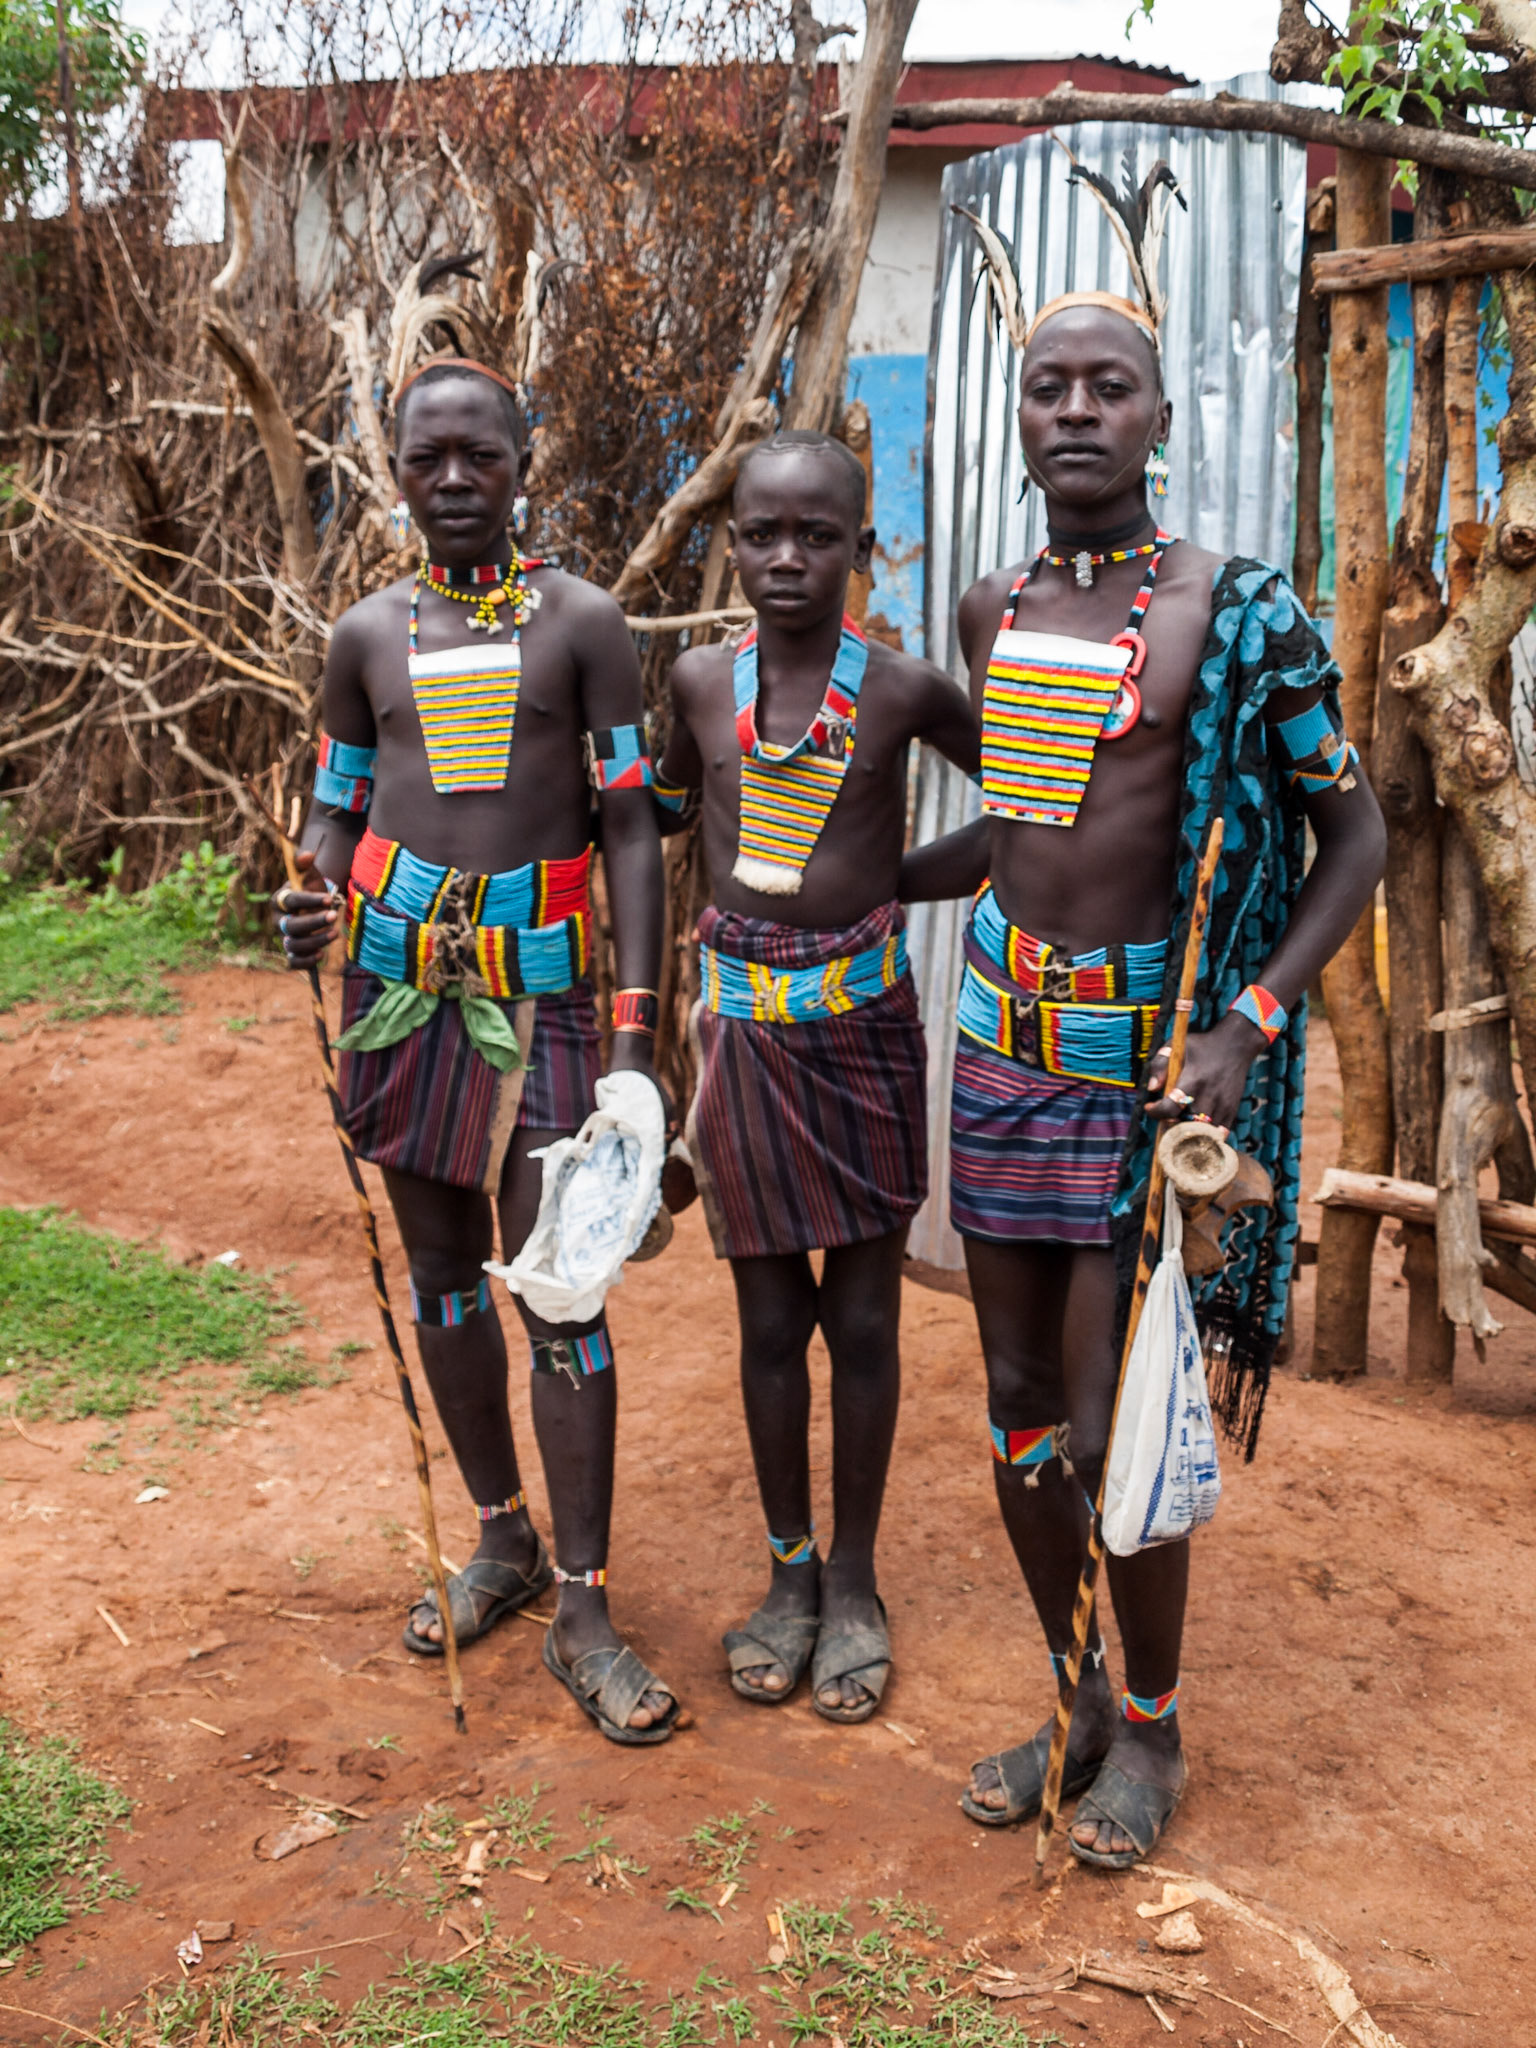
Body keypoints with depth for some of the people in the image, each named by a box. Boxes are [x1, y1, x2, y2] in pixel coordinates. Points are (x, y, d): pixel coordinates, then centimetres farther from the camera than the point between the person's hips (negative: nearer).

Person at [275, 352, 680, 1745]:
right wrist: (313, 914, -7)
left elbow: (630, 828, -2)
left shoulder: (583, 624, 0)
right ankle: (505, 1539, 30)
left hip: (537, 982, -3)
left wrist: (635, 1026, -10)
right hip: (398, 979, 4)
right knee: (441, 1275, 12)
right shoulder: (368, 637, 9)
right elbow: (335, 812, 16)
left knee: (560, 1289, -5)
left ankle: (584, 1612, 4)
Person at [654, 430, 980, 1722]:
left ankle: (856, 1579, 24)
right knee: (770, 1314, 9)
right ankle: (790, 1570, 26)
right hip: (741, 1021, 2)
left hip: (862, 1019, -2)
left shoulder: (905, 691, -5)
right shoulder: (702, 680, 2)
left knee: (863, 1313, 7)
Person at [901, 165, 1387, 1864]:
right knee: (1017, 1406, 12)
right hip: (1001, 1040, 6)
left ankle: (1151, 1722, 24)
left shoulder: (1235, 616, -9)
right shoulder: (994, 611, 8)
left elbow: (1356, 830, -4)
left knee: (1112, 1435, -2)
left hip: (1145, 1057, -5)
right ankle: (1073, 1694, 31)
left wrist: (1253, 1022, -16)